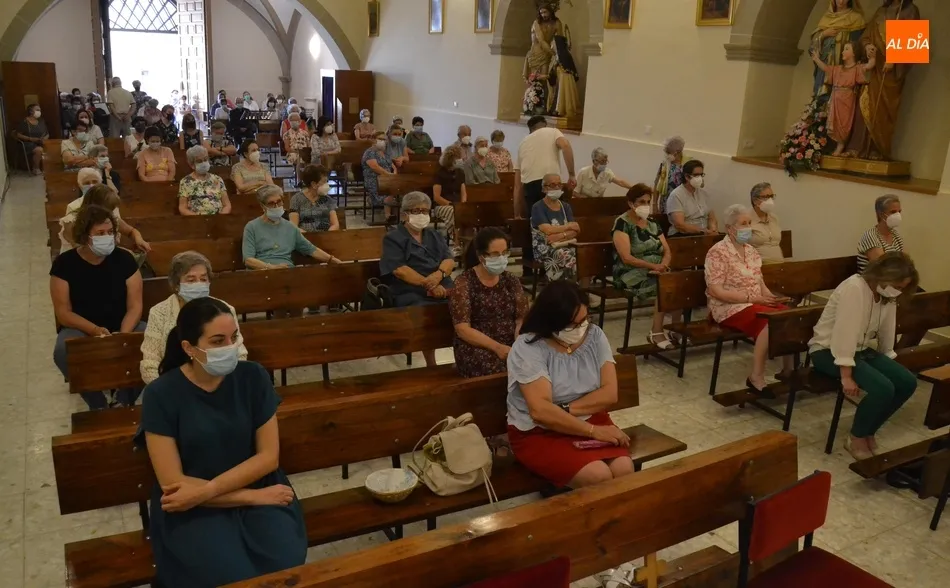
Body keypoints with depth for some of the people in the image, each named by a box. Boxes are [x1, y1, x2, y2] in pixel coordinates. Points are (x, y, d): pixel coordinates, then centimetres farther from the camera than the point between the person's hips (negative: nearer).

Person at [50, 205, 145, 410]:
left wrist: (123, 334, -26)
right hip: (81, 329, -1)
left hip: (123, 326, 1)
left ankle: (124, 401, -6)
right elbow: (63, 313, -9)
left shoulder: (124, 259, -7)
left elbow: (135, 306, -7)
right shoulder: (64, 263, -9)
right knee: (63, 351, -34)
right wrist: (95, 330, -26)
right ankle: (97, 405, -10)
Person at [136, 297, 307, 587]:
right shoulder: (161, 394, -11)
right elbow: (172, 483, -12)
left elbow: (269, 456, -3)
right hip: (192, 509, -2)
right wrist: (253, 497, -15)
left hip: (257, 488, 2)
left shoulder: (253, 377, -4)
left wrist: (206, 490, -16)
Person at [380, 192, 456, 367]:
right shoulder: (393, 239, 6)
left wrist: (439, 274, -12)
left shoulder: (434, 236, 24)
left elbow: (450, 260, 11)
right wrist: (429, 285, -15)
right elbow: (400, 270, -8)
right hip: (412, 294, -5)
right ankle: (431, 366, -17)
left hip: (444, 290, 5)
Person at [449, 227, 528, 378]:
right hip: (476, 347, -4)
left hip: (511, 344, 4)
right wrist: (496, 347, -21)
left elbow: (522, 318, 6)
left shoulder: (511, 281, 10)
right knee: (501, 368, -33)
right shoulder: (464, 283, -5)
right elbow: (462, 329, -10)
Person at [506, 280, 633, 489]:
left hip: (589, 420, 5)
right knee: (599, 476, -25)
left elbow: (610, 394, -7)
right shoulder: (527, 347, -18)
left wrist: (565, 409, -19)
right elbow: (541, 411, -25)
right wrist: (593, 431, -24)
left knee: (624, 469, -21)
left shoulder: (595, 336, -2)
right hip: (539, 433, -5)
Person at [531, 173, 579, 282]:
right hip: (544, 248, -5)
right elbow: (548, 230, -16)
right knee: (564, 255, -36)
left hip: (564, 245, 5)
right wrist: (569, 226, -3)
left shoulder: (566, 206, 16)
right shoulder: (538, 207, -1)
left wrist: (560, 236, -15)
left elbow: (575, 231, 5)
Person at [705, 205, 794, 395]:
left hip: (756, 303, 7)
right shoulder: (718, 252, -11)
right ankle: (756, 378, -23)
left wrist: (770, 297, -5)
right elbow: (716, 291, -18)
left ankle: (788, 370, -4)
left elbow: (760, 283, 17)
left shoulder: (751, 251, 13)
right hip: (730, 307, -7)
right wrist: (751, 298, -20)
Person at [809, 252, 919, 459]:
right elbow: (844, 333, -28)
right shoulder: (854, 288, -25)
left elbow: (886, 332, 10)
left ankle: (868, 431, 10)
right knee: (883, 388, -25)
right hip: (828, 351, -9)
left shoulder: (887, 295, 2)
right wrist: (847, 376, -28)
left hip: (860, 349, 9)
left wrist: (887, 366, 12)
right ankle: (856, 439, -3)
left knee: (907, 382, -6)